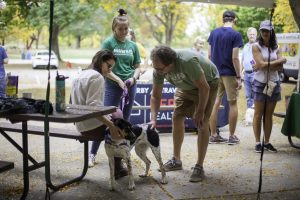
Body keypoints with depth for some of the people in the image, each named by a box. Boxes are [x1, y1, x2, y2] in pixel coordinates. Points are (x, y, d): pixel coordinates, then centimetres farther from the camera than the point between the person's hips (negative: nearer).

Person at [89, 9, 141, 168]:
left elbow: (137, 67, 12)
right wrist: (119, 80, -16)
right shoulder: (108, 43, -4)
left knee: (124, 120, 10)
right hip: (113, 85, -4)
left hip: (130, 85, 4)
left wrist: (133, 78, -8)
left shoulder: (132, 45, 8)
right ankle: (92, 153, 5)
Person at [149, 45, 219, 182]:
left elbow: (204, 87, -31)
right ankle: (176, 160, 18)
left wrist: (200, 112, -22)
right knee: (177, 118, 2)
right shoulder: (158, 70, -21)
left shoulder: (187, 62, -41)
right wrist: (153, 119, -23)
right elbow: (155, 96, -11)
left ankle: (199, 167, -7)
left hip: (208, 83, -6)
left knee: (202, 123, -15)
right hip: (186, 87, 6)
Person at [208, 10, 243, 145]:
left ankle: (213, 135, 12)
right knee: (232, 103, 6)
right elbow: (235, 58, -13)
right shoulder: (235, 35, -9)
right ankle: (232, 136, 11)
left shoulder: (213, 33, 6)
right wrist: (239, 77, -9)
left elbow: (209, 55, 7)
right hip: (229, 73, -4)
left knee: (215, 103, 8)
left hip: (215, 73, 5)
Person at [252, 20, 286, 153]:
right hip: (260, 83, -4)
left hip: (274, 83, 4)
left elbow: (280, 67, -3)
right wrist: (281, 60, -8)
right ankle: (258, 143, 4)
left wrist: (264, 66, -15)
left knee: (269, 114, 7)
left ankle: (267, 142, 13)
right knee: (258, 114, 0)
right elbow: (261, 64, -16)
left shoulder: (276, 47, 8)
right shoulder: (256, 46, -4)